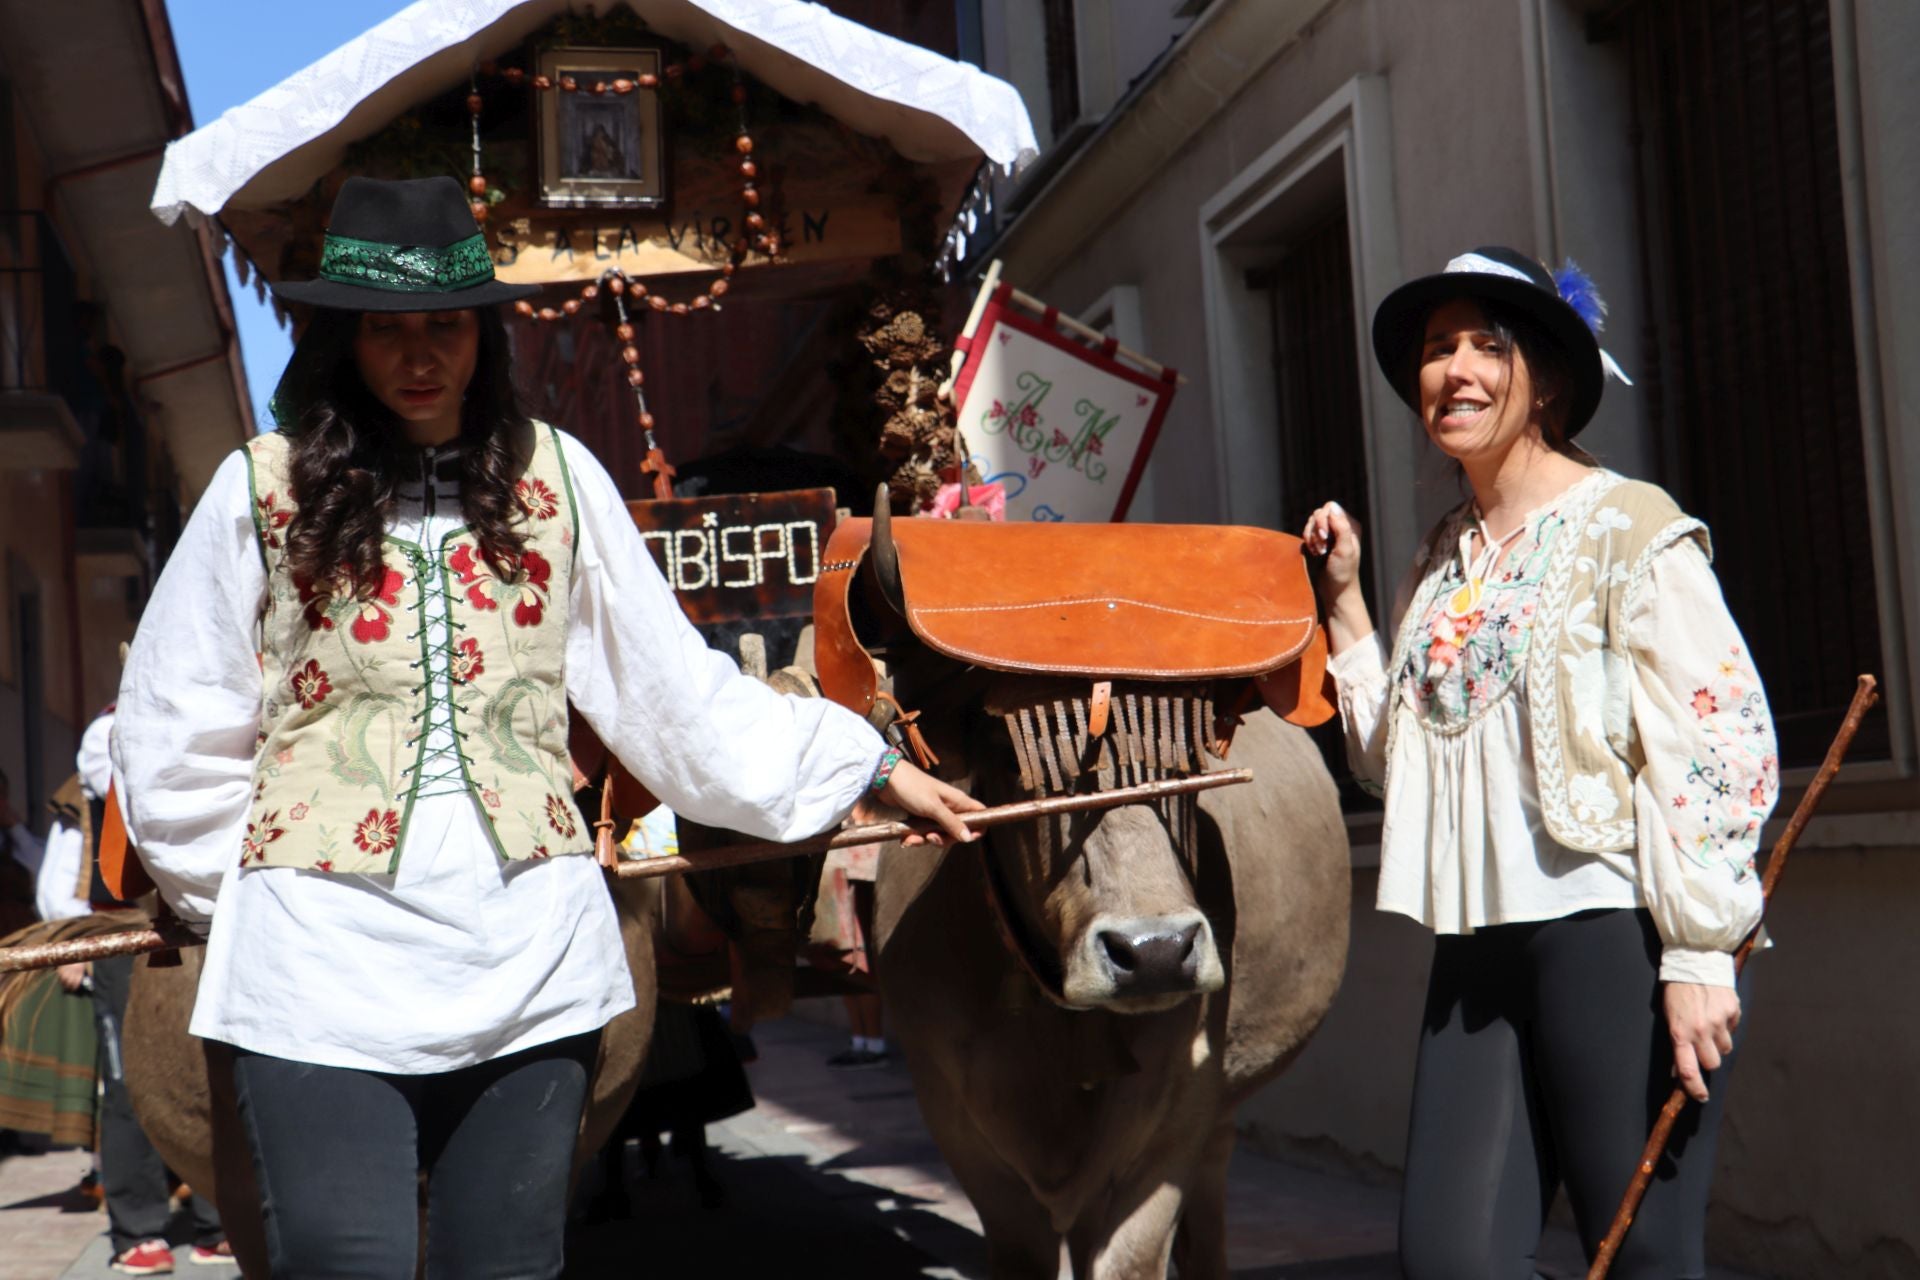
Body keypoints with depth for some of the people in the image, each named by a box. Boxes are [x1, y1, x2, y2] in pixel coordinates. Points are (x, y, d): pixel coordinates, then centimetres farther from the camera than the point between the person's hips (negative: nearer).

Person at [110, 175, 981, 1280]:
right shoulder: (264, 490, 2)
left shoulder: (557, 477, 7)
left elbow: (679, 689, 11)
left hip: (531, 964, 2)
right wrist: (249, 889, 7)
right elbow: (175, 736, 9)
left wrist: (868, 770, 12)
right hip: (325, 970, -1)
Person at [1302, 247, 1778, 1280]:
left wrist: (1700, 951, -16)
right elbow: (1397, 756, 21)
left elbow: (1720, 735, -11)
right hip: (1480, 943, 7)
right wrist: (1343, 601, 13)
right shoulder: (1442, 558, 16)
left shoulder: (1627, 527, -4)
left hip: (1612, 930, -6)